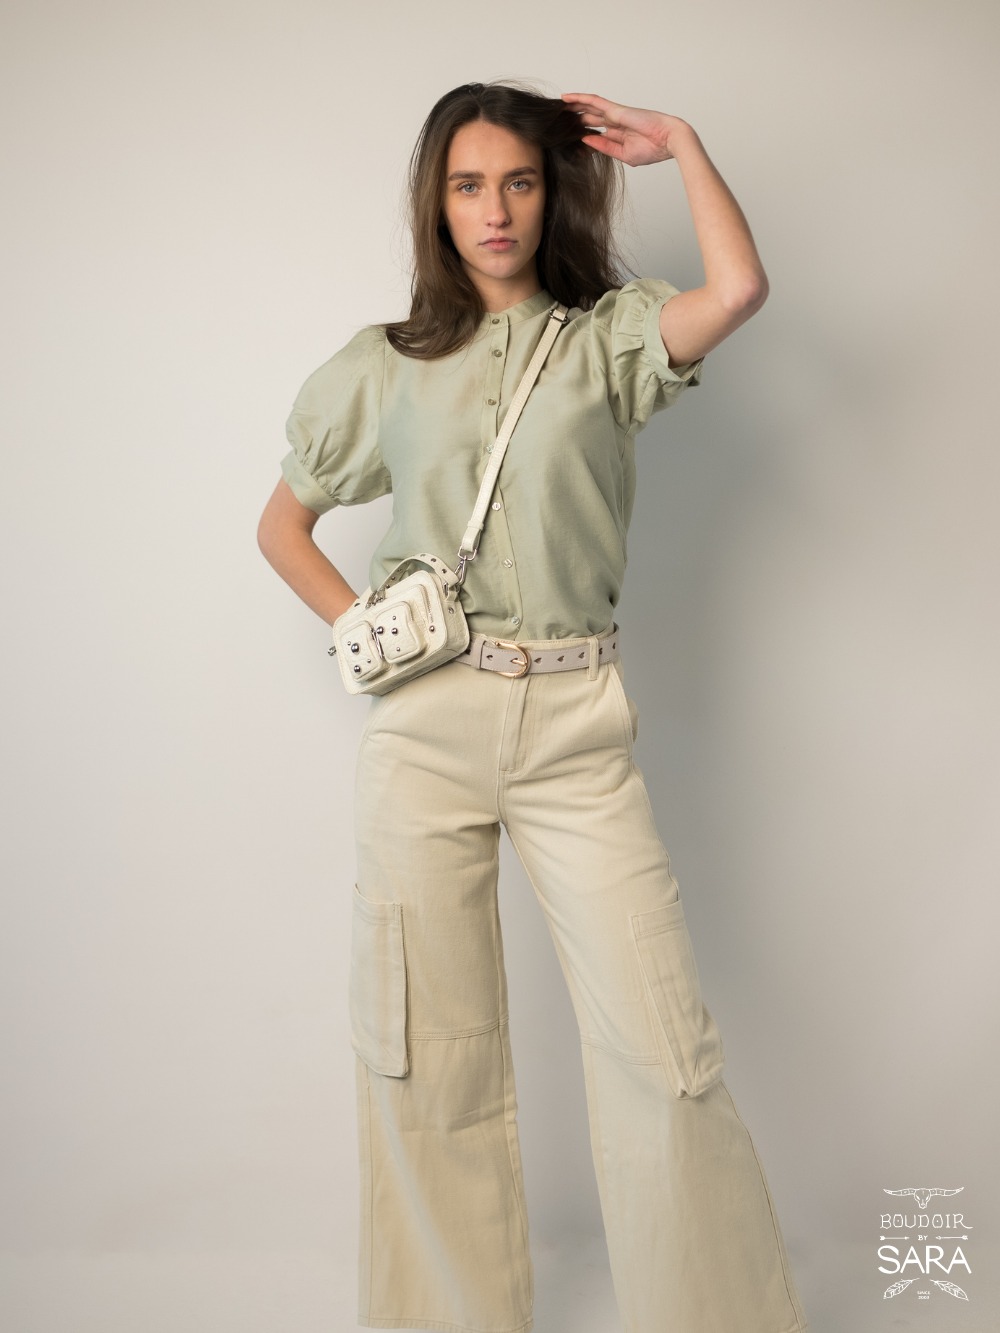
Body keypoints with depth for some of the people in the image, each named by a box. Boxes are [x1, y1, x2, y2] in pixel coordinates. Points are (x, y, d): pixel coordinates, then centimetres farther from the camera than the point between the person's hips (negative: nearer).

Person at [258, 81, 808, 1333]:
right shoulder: (388, 365, 12)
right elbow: (282, 525, 20)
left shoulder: (607, 336, 8)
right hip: (425, 725, 2)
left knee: (662, 1044, -5)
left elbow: (740, 288, -13)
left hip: (576, 725, -1)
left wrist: (678, 141, 2)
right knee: (432, 1055, 6)